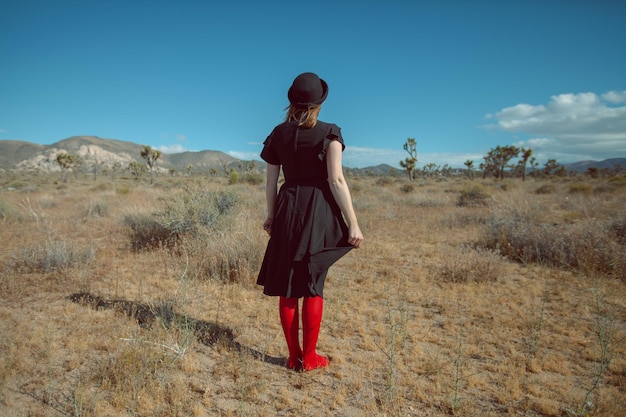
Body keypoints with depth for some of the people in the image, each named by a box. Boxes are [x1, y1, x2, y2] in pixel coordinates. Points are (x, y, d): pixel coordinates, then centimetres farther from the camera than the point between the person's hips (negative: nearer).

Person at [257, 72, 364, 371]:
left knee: (288, 286, 10)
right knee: (313, 286, 7)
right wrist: (353, 224, -10)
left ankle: (294, 356, 19)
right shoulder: (329, 133, -6)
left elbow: (271, 182, 8)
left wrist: (271, 216, 21)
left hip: (288, 210, 3)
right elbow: (336, 181, -13)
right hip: (319, 211, -3)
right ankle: (309, 357, 15)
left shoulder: (278, 134, 6)